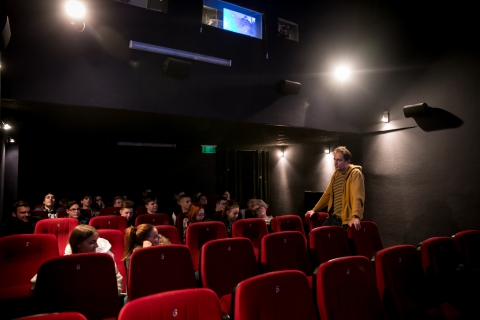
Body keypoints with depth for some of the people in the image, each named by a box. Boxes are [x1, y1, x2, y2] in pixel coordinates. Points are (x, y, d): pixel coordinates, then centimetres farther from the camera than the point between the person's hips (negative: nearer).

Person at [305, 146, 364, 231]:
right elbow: (327, 194, 20)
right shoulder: (335, 174, 11)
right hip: (333, 217, 7)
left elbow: (357, 197, -25)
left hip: (346, 220, -7)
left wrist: (355, 216, -38)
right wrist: (314, 210, 24)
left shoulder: (355, 174, -12)